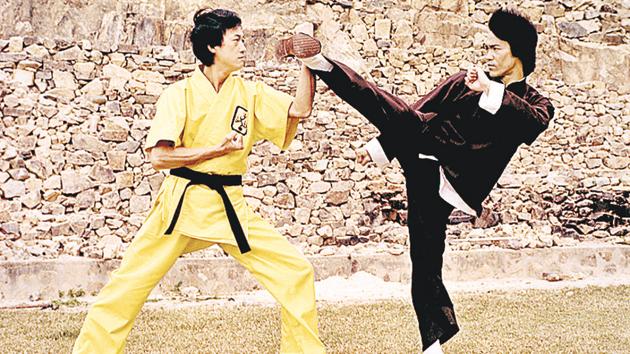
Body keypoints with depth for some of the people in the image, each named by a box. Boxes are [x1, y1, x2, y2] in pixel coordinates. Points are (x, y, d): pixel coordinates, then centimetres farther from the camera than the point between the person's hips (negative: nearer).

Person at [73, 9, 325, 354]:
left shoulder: (249, 92, 6)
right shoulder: (180, 93, -5)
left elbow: (299, 109, -2)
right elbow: (158, 156, -13)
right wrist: (217, 149, -18)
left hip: (231, 206, 3)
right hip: (181, 203, -3)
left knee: (296, 272, -5)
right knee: (129, 284, -5)